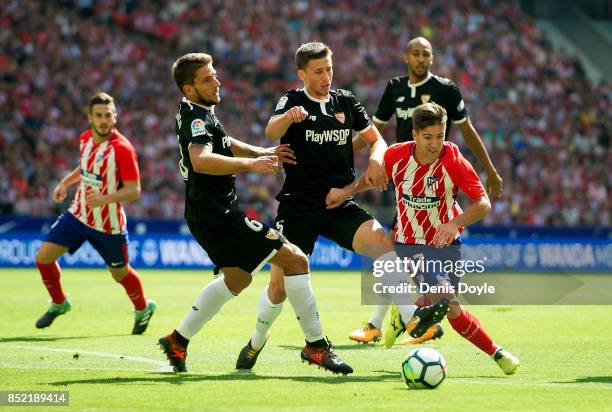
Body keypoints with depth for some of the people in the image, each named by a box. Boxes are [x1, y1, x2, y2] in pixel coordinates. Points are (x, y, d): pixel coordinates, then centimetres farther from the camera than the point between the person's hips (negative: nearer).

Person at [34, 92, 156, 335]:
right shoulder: (85, 139, -1)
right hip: (78, 214, 5)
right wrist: (65, 182, 9)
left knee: (120, 273, 10)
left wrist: (104, 198, -36)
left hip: (108, 224, -5)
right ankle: (59, 303, 19)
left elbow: (134, 191, -22)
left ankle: (143, 308, 41)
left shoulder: (122, 148, -22)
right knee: (43, 256, -6)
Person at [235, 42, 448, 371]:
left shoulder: (344, 101, 9)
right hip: (298, 205, -3)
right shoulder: (293, 101, -3)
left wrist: (376, 161, -7)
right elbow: (271, 132, -24)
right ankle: (257, 342, 24)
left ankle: (412, 318, -28)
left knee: (382, 243, -25)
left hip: (339, 204, 3)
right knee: (279, 287, -3)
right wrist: (288, 117, -48)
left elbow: (376, 139, 16)